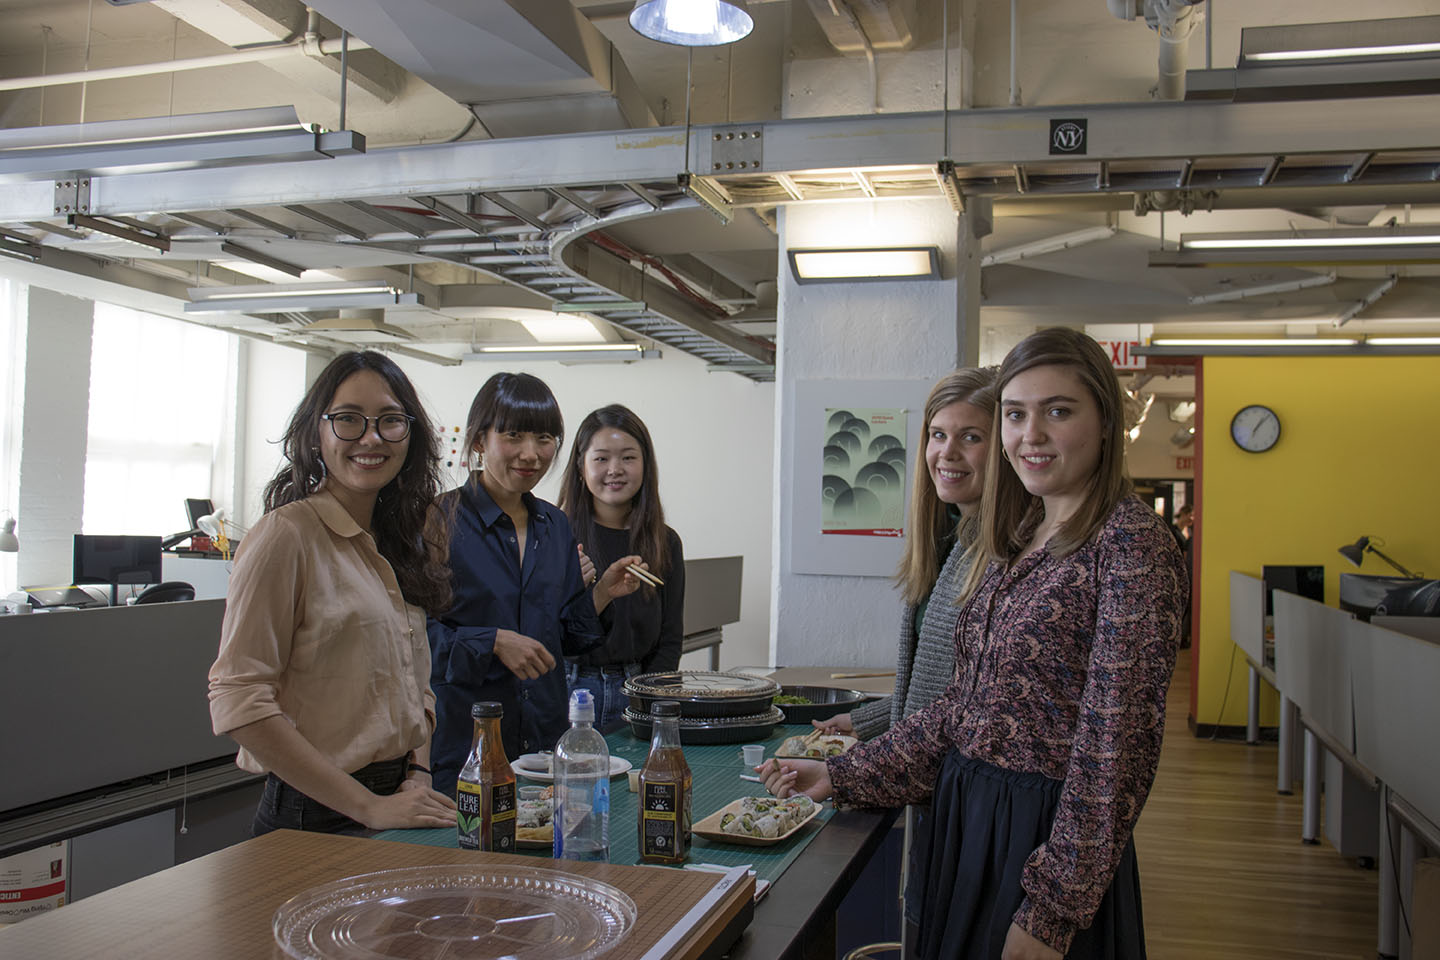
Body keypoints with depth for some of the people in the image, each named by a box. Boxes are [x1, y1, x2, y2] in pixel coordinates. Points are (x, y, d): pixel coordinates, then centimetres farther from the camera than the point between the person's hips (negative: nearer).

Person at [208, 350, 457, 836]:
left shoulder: (397, 541, 9)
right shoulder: (286, 535, -14)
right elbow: (239, 702, -19)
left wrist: (419, 774, -3)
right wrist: (368, 806, -20)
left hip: (399, 801, 7)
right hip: (316, 815, -7)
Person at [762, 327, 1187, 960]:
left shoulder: (1131, 542, -16)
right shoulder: (1017, 540, 8)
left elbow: (1118, 742, -19)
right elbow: (963, 704, 10)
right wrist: (842, 777, 7)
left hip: (1048, 839, -7)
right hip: (963, 819, 7)